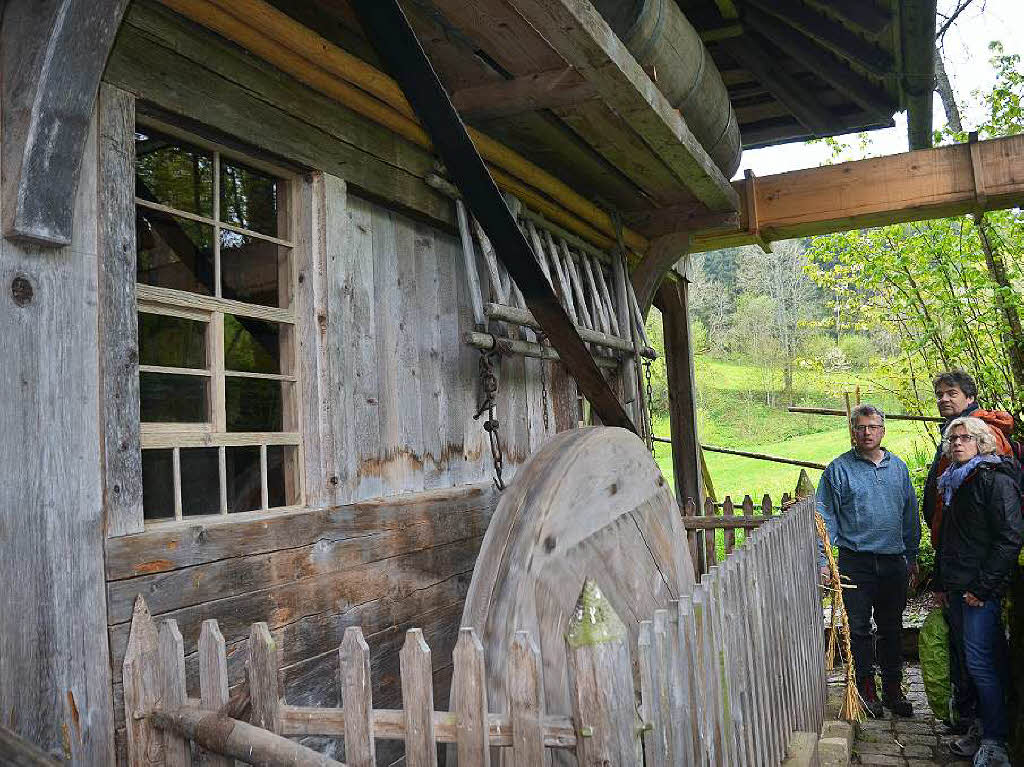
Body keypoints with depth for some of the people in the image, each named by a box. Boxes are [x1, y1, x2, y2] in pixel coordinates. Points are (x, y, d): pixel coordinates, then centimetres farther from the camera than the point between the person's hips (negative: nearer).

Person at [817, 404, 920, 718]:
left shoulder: (898, 467, 9)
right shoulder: (838, 469, -4)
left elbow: (910, 514, 16)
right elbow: (826, 518, -6)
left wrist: (912, 556, 15)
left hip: (893, 561, 4)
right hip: (855, 561, -3)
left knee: (892, 628, 13)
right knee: (858, 629, 3)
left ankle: (893, 689, 25)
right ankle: (866, 690, 16)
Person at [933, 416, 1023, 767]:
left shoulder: (995, 480, -9)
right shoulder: (952, 483, 17)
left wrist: (983, 586, -17)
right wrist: (942, 583, 19)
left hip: (982, 591, -8)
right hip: (956, 588, 8)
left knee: (980, 663, -8)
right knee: (969, 662, 12)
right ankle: (978, 729, 21)